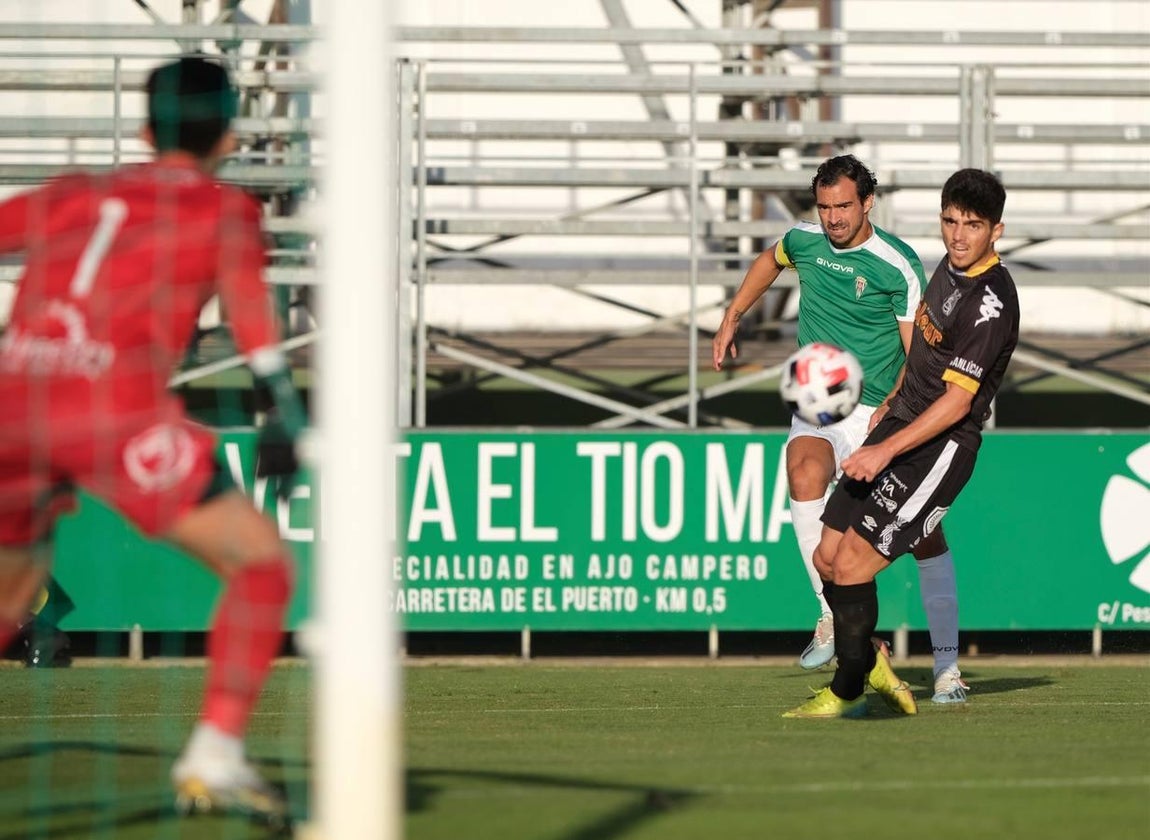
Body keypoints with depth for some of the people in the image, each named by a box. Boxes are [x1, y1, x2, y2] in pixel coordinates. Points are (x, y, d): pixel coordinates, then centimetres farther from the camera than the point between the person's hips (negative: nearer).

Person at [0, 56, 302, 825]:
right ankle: (214, 756, -10)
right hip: (112, 408, -5)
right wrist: (284, 406, -13)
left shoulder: (71, 195, 26)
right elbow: (244, 286, -4)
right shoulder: (224, 208, 15)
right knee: (261, 561, 4)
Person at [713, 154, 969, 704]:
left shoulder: (899, 266, -10)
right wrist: (731, 318, 25)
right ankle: (834, 616, -29)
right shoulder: (804, 241, 4)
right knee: (805, 472, -32)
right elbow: (770, 260, 30)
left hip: (883, 412, -2)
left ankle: (947, 664, 4)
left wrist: (894, 405, -27)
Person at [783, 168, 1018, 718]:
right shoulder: (950, 268, 8)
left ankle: (846, 694, 3)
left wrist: (885, 451, -25)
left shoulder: (991, 301, -21)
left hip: (941, 448, -9)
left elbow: (957, 401, -23)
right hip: (901, 426, 9)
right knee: (828, 560, 7)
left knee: (852, 566, -12)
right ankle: (870, 666, 25)